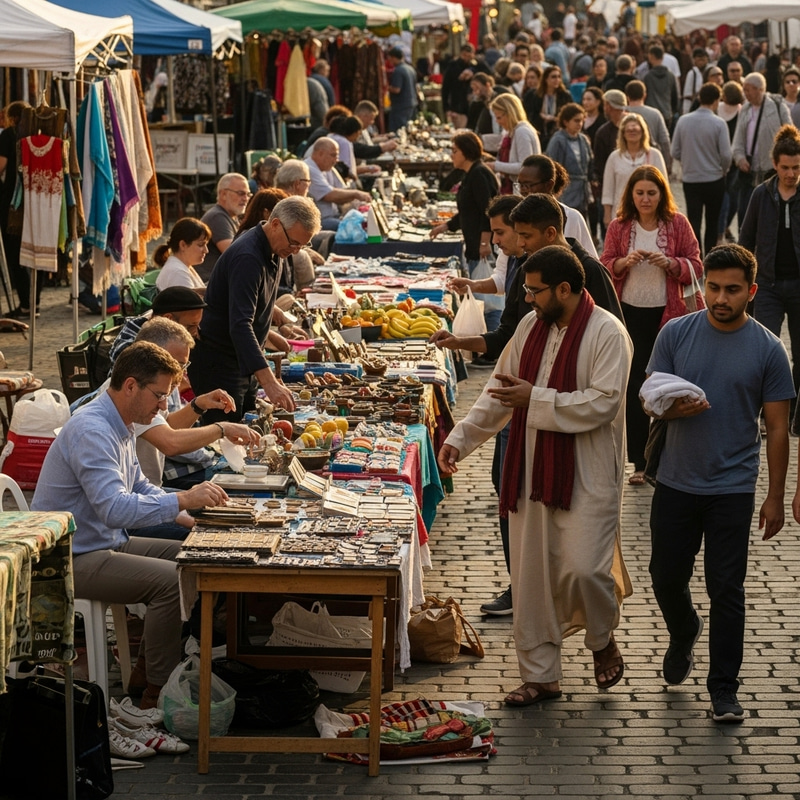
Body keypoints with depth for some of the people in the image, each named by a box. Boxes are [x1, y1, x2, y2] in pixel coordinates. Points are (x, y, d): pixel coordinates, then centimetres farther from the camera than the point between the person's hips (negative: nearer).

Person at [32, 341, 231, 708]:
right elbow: (115, 508, -34)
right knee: (172, 579, -23)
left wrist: (190, 516, 7)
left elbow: (138, 487, 23)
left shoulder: (119, 427, 11)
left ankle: (149, 665, 14)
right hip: (72, 559, -11)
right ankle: (158, 691, -14)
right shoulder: (91, 431, -23)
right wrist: (183, 500, -33)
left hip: (106, 542, 11)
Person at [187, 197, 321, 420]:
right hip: (218, 363, -10)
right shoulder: (247, 257, -26)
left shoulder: (273, 252, 5)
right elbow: (240, 325, -36)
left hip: (245, 364, 10)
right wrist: (268, 382, -45)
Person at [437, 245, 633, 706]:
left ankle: (603, 640, 16)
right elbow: (499, 392, 17)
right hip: (532, 473, 6)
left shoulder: (607, 333, -12)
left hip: (587, 476, -6)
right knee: (530, 577, 7)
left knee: (582, 568, -15)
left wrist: (535, 400, -20)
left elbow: (602, 403, -21)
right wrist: (461, 439, 8)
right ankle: (540, 676, 19)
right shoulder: (531, 327, 10)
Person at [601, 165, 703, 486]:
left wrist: (669, 263, -18)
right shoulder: (619, 227, 4)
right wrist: (625, 261, -17)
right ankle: (640, 462, 7)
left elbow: (695, 267, 1)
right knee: (634, 386, 0)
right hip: (631, 314, 1)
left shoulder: (678, 223, 1)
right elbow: (604, 268, 3)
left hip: (668, 314, -1)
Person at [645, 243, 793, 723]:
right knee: (667, 575, 13)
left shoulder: (768, 350, -6)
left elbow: (777, 428, -2)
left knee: (726, 589, 0)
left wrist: (775, 498, -3)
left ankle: (724, 690, 9)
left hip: (732, 488, -2)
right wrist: (673, 408, -20)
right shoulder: (676, 334, -2)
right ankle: (684, 635, 45)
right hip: (676, 481, 3)